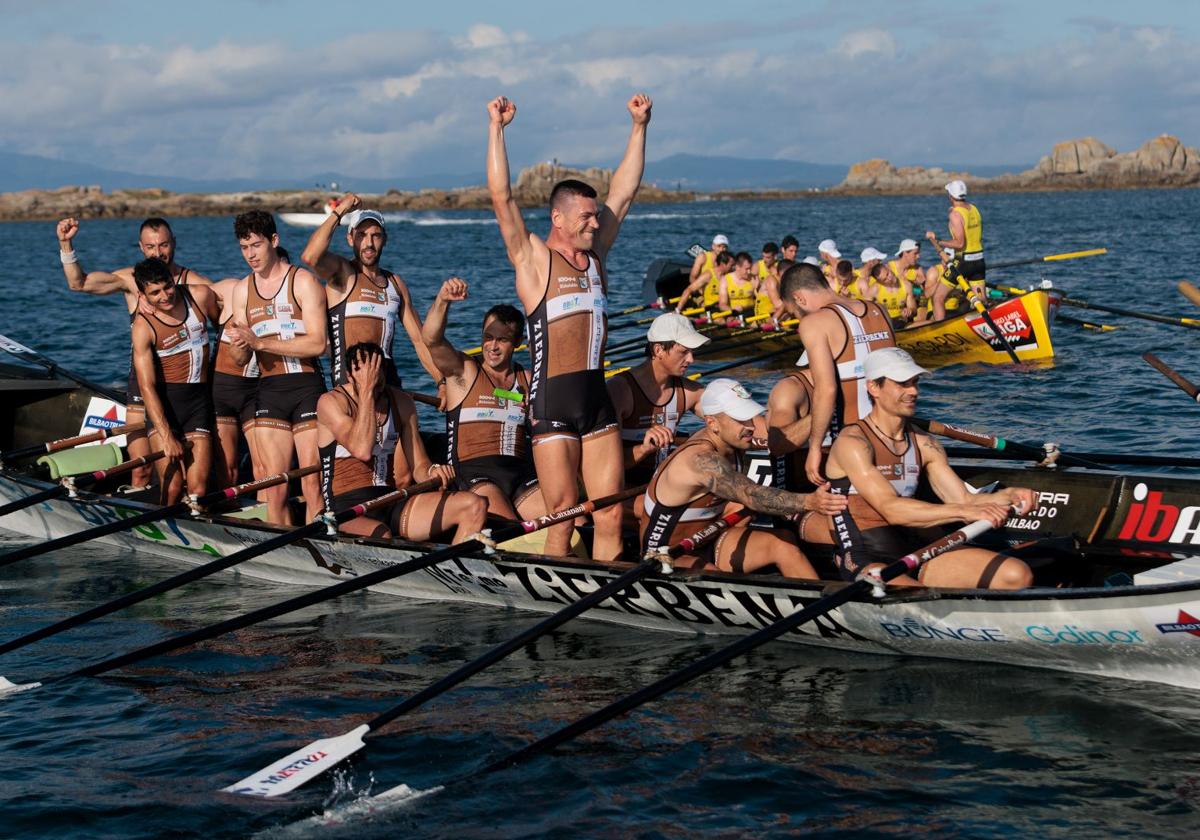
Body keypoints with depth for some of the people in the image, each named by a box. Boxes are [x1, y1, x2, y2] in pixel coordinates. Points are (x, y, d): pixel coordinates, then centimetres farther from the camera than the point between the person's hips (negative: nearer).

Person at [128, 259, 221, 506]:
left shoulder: (201, 296, -1)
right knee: (172, 488, -14)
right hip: (164, 402, -3)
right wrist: (167, 437, -21)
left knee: (198, 489, -7)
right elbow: (147, 386, -15)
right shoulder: (143, 326, -11)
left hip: (199, 396, 3)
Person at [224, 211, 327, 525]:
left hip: (306, 387, -4)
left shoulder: (303, 281, -3)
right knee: (274, 488, 1)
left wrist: (260, 342, -17)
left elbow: (317, 344, -13)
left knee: (313, 484, -9)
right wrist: (239, 343, -11)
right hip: (268, 391, 4)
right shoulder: (242, 289, 13)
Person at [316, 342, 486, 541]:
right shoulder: (331, 402, -5)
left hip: (394, 504, 6)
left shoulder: (402, 403, 13)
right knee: (381, 536, -42)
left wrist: (432, 472, -10)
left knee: (475, 506, -14)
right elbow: (362, 450, -22)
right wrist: (366, 391, -18)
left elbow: (418, 465, 14)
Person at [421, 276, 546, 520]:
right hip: (474, 474, -4)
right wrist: (442, 299, -32)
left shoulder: (527, 380, 19)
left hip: (521, 473, 5)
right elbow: (431, 339, -15)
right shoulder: (463, 370, 5)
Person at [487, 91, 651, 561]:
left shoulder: (594, 255, 15)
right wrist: (496, 130, -13)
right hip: (553, 400, -6)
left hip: (597, 398, 6)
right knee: (562, 516, -4)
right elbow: (501, 196, -10)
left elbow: (624, 190, 18)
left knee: (610, 515, 3)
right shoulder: (534, 259, -1)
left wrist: (639, 126, 17)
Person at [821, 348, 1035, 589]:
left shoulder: (924, 444, 15)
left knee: (1016, 575, -11)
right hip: (866, 562, -8)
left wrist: (1008, 496, -10)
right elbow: (891, 509, -20)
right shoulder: (852, 442, -8)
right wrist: (965, 512, -27)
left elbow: (964, 499, 12)